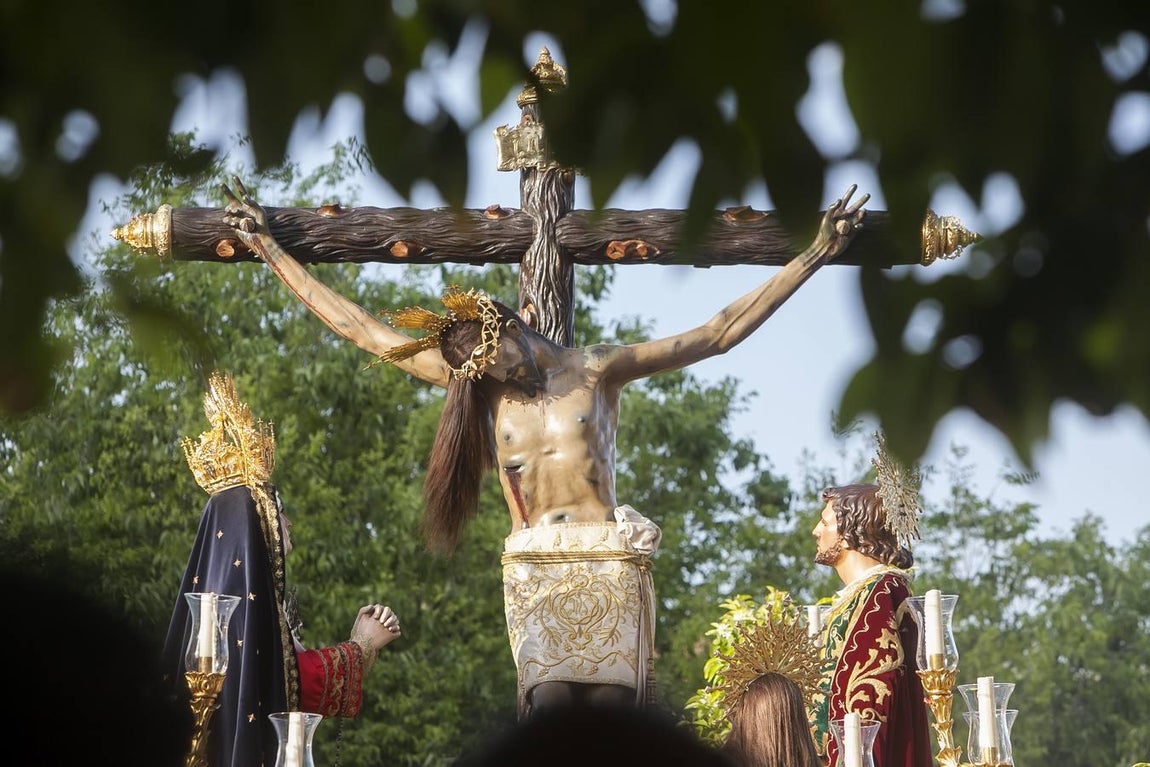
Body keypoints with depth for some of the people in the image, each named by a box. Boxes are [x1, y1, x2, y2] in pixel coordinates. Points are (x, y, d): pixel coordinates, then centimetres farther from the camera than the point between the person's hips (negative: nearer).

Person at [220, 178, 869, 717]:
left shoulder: (598, 370, 4)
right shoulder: (480, 382, 10)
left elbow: (718, 334, 2)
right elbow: (366, 331, 12)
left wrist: (814, 258, -3)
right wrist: (269, 250, 12)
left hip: (608, 565, -1)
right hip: (534, 567, 1)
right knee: (552, 708, -16)